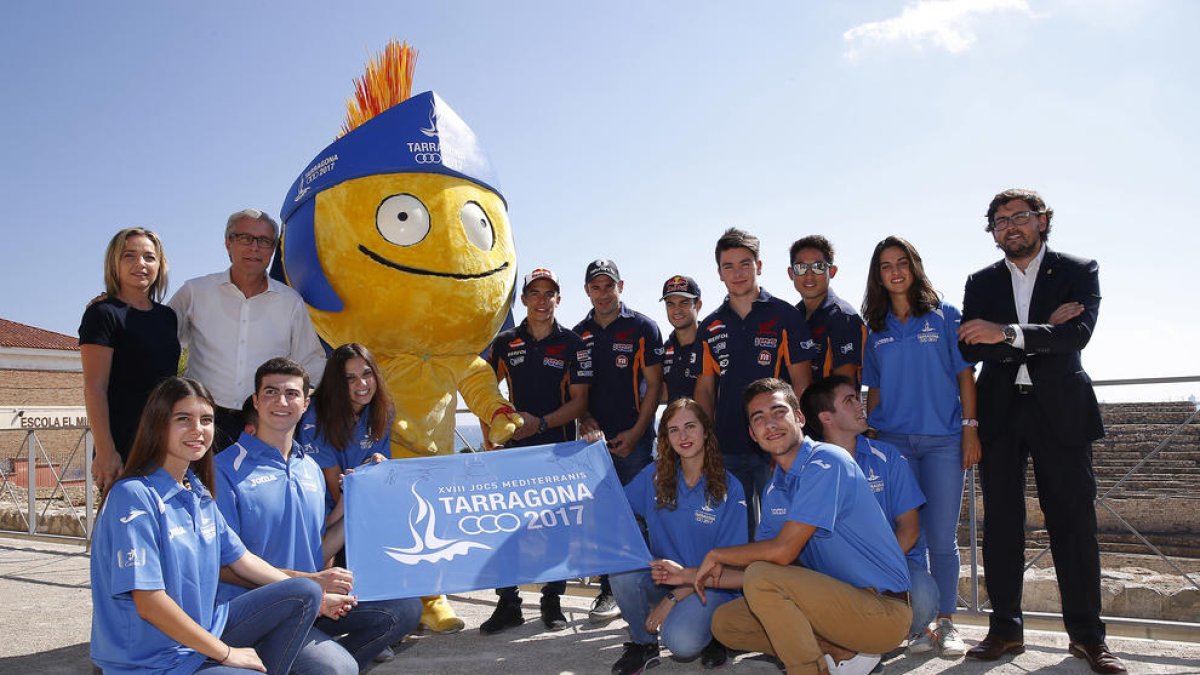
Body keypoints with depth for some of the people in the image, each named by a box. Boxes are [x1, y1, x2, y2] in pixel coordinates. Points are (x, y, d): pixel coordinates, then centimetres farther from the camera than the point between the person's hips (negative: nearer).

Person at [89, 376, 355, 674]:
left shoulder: (199, 493, 7)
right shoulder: (134, 496, -19)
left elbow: (241, 559, 16)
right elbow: (149, 604, -22)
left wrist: (315, 600, 15)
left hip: (204, 631, 8)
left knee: (306, 593, -1)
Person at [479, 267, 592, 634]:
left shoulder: (572, 344, 1)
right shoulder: (505, 343, 7)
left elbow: (579, 401, -3)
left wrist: (540, 423, -16)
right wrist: (489, 436, 2)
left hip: (559, 446, -2)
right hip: (514, 447, 2)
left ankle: (552, 601, 18)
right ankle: (507, 603, 11)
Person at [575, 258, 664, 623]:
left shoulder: (643, 327, -1)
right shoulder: (579, 334, 12)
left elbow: (654, 384, -3)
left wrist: (636, 432, -11)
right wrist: (584, 419, -3)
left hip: (634, 439, -4)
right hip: (595, 439, 4)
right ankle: (609, 592, 16)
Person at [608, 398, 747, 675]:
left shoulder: (729, 488, -10)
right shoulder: (655, 475, 0)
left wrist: (673, 598, -17)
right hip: (662, 577, 4)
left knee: (681, 641, -32)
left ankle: (713, 631, 5)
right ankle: (643, 642, -2)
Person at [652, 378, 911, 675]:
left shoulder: (825, 461, -17)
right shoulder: (773, 491, 10)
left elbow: (782, 552, -22)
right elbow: (763, 566, 12)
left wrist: (716, 555, -7)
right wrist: (691, 575, 7)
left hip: (884, 609, -9)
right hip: (837, 600, 9)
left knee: (760, 577, -26)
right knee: (725, 622, 5)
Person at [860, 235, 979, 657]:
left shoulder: (944, 316, 6)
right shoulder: (877, 330, 12)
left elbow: (964, 374, 3)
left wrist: (970, 429, -5)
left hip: (942, 439, -2)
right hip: (893, 441, 2)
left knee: (942, 537, 0)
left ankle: (946, 623, 13)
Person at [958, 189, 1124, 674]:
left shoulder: (1079, 271, 3)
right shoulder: (981, 283, 10)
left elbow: (1077, 333, -14)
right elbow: (969, 346, -5)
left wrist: (1008, 333, -26)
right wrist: (1043, 330, -12)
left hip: (1060, 410, -2)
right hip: (1000, 411, 2)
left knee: (1073, 522, 0)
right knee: (1000, 522, 4)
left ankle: (1087, 635, 12)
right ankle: (1005, 629, 12)